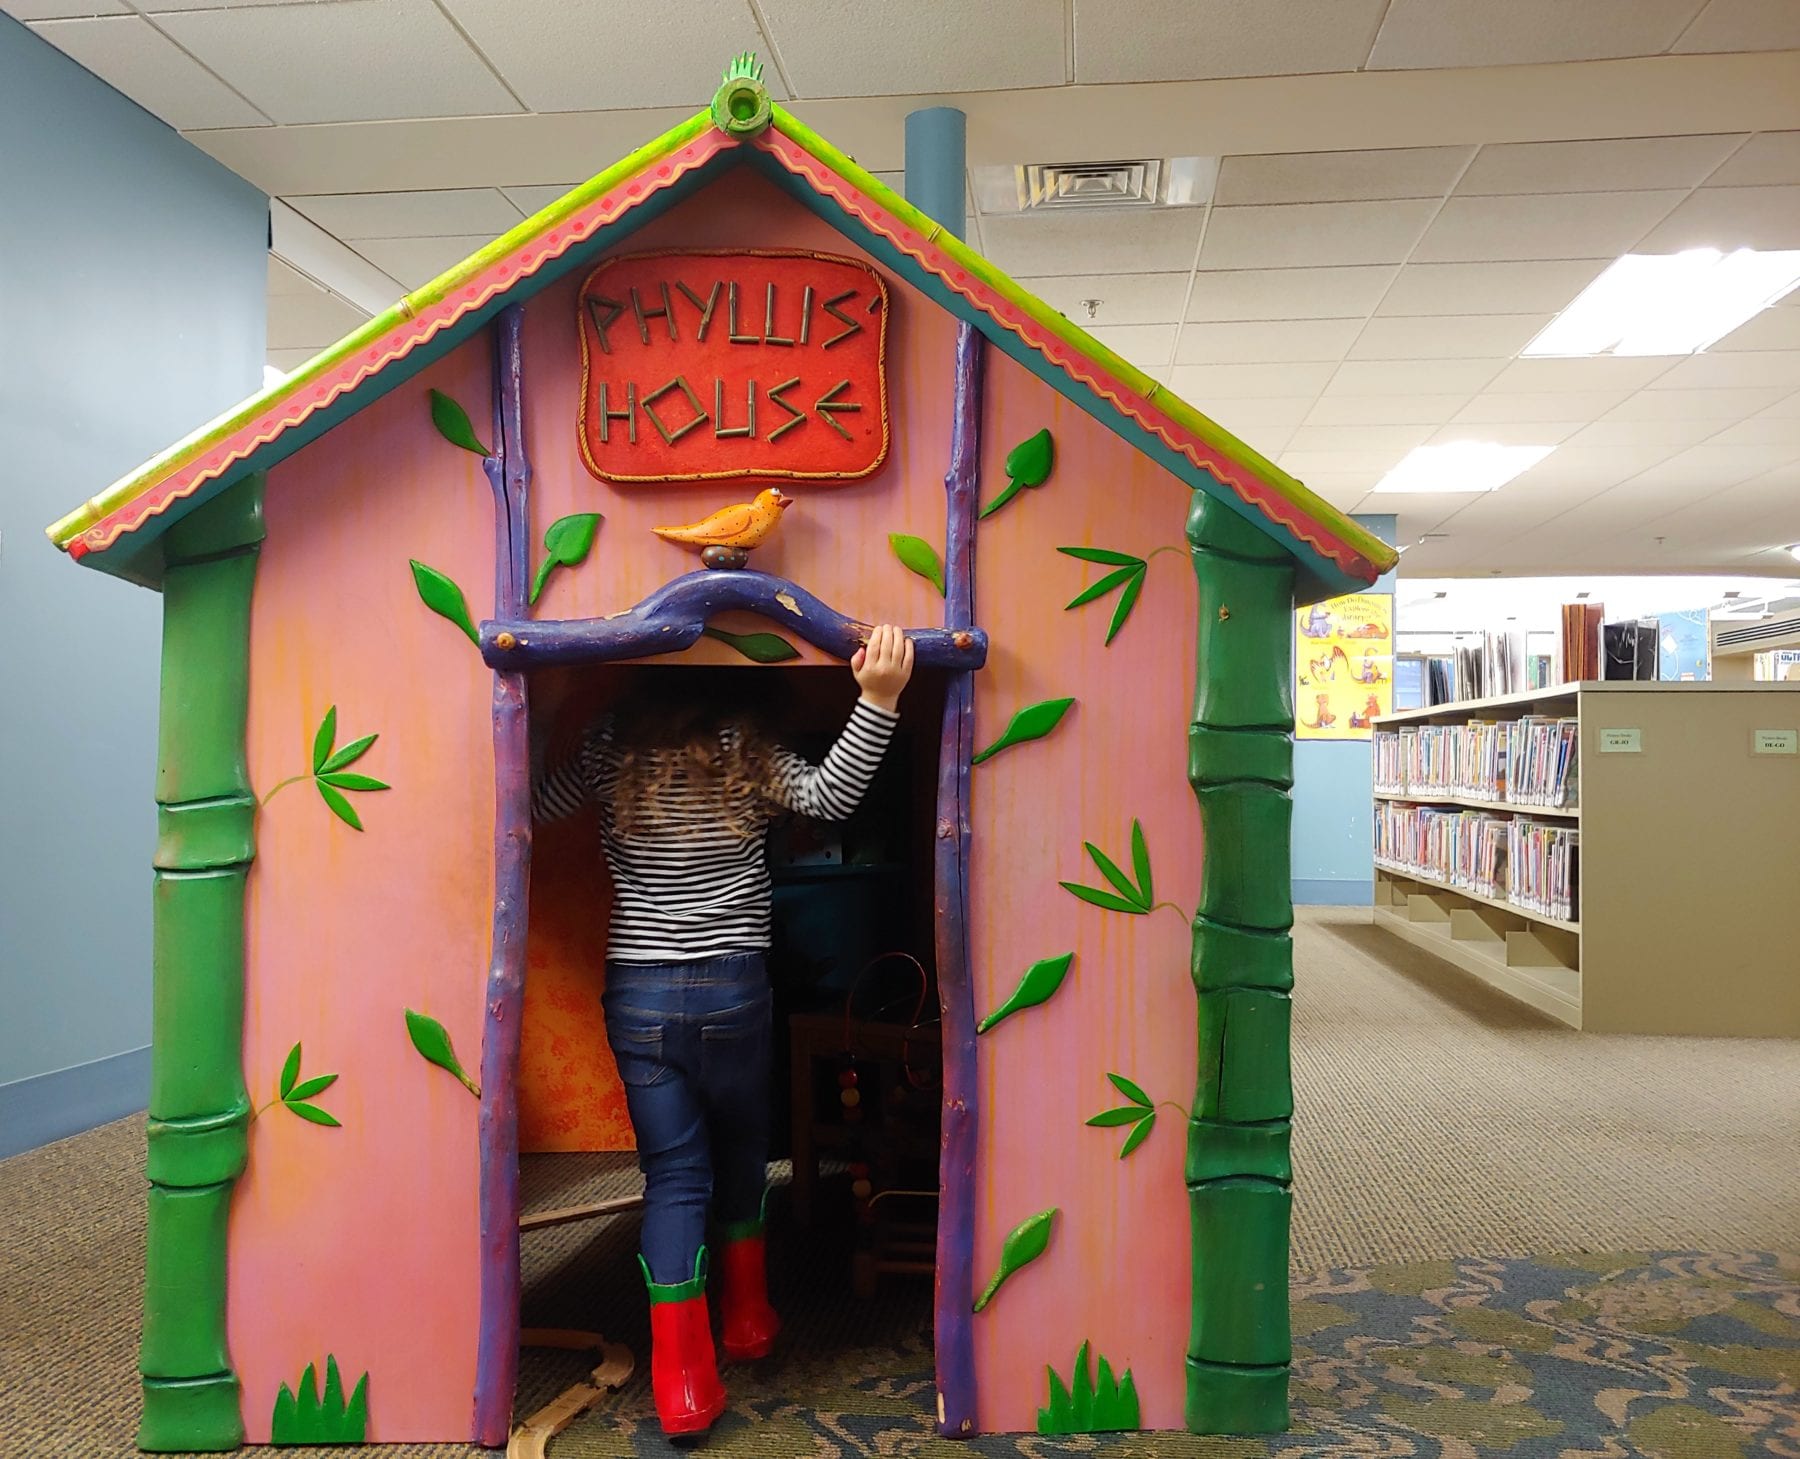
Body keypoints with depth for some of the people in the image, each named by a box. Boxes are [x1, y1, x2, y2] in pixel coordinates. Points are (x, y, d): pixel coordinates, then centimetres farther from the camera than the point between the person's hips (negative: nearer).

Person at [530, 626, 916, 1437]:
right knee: (740, 1155, 21)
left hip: (637, 996, 1)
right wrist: (878, 699, -22)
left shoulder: (609, 747, -2)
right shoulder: (747, 750, -5)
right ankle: (747, 1320, 35)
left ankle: (683, 1381, 1)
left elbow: (533, 807, 5)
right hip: (733, 990, 0)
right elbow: (832, 795, -17)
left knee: (674, 1173, 6)